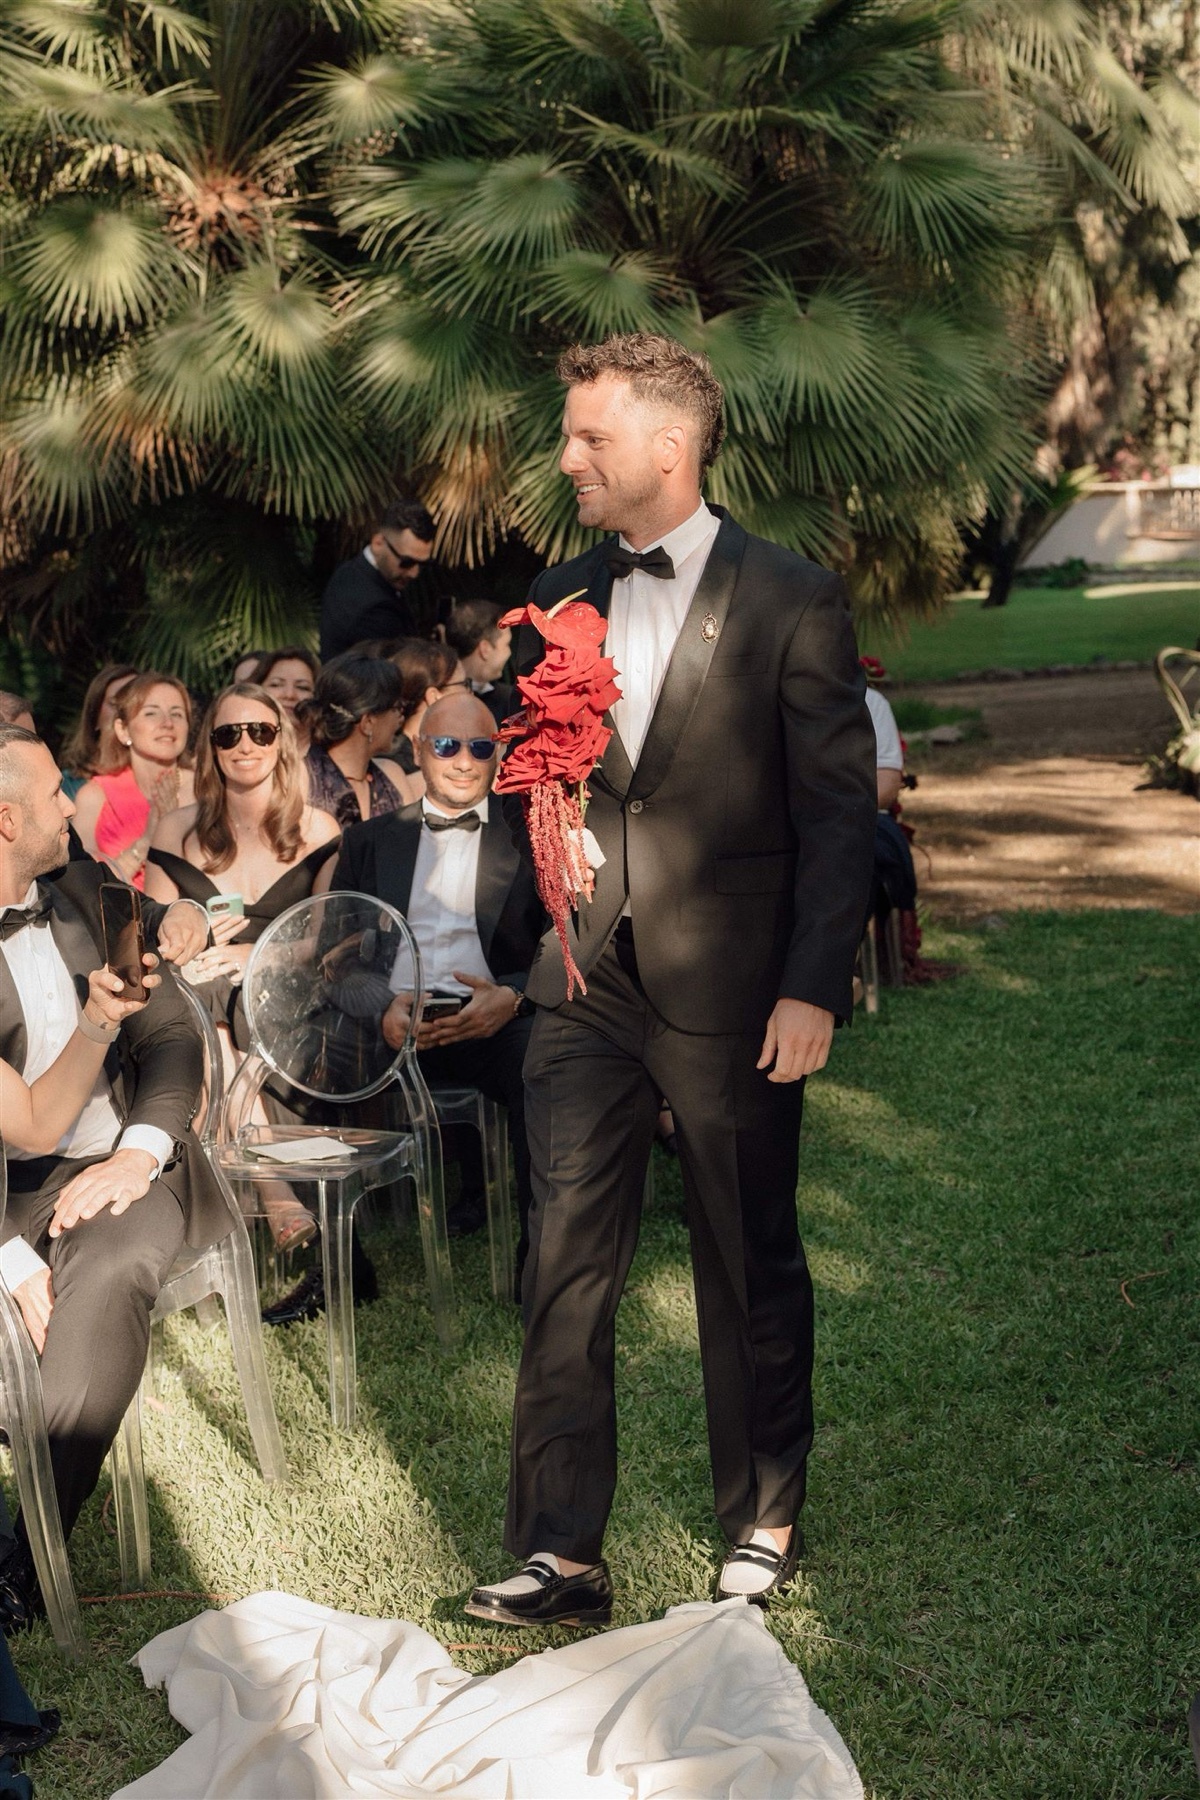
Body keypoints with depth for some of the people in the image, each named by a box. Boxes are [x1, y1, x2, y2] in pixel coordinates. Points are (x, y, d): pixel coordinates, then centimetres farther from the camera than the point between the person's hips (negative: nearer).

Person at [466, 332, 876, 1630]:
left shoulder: (789, 602, -7)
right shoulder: (561, 596, 9)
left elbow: (840, 809, -8)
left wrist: (812, 986, -13)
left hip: (732, 990, -4)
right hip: (586, 983, 4)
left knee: (750, 1268, 11)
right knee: (564, 1266, 1)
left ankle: (765, 1524, 29)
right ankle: (560, 1553, 9)